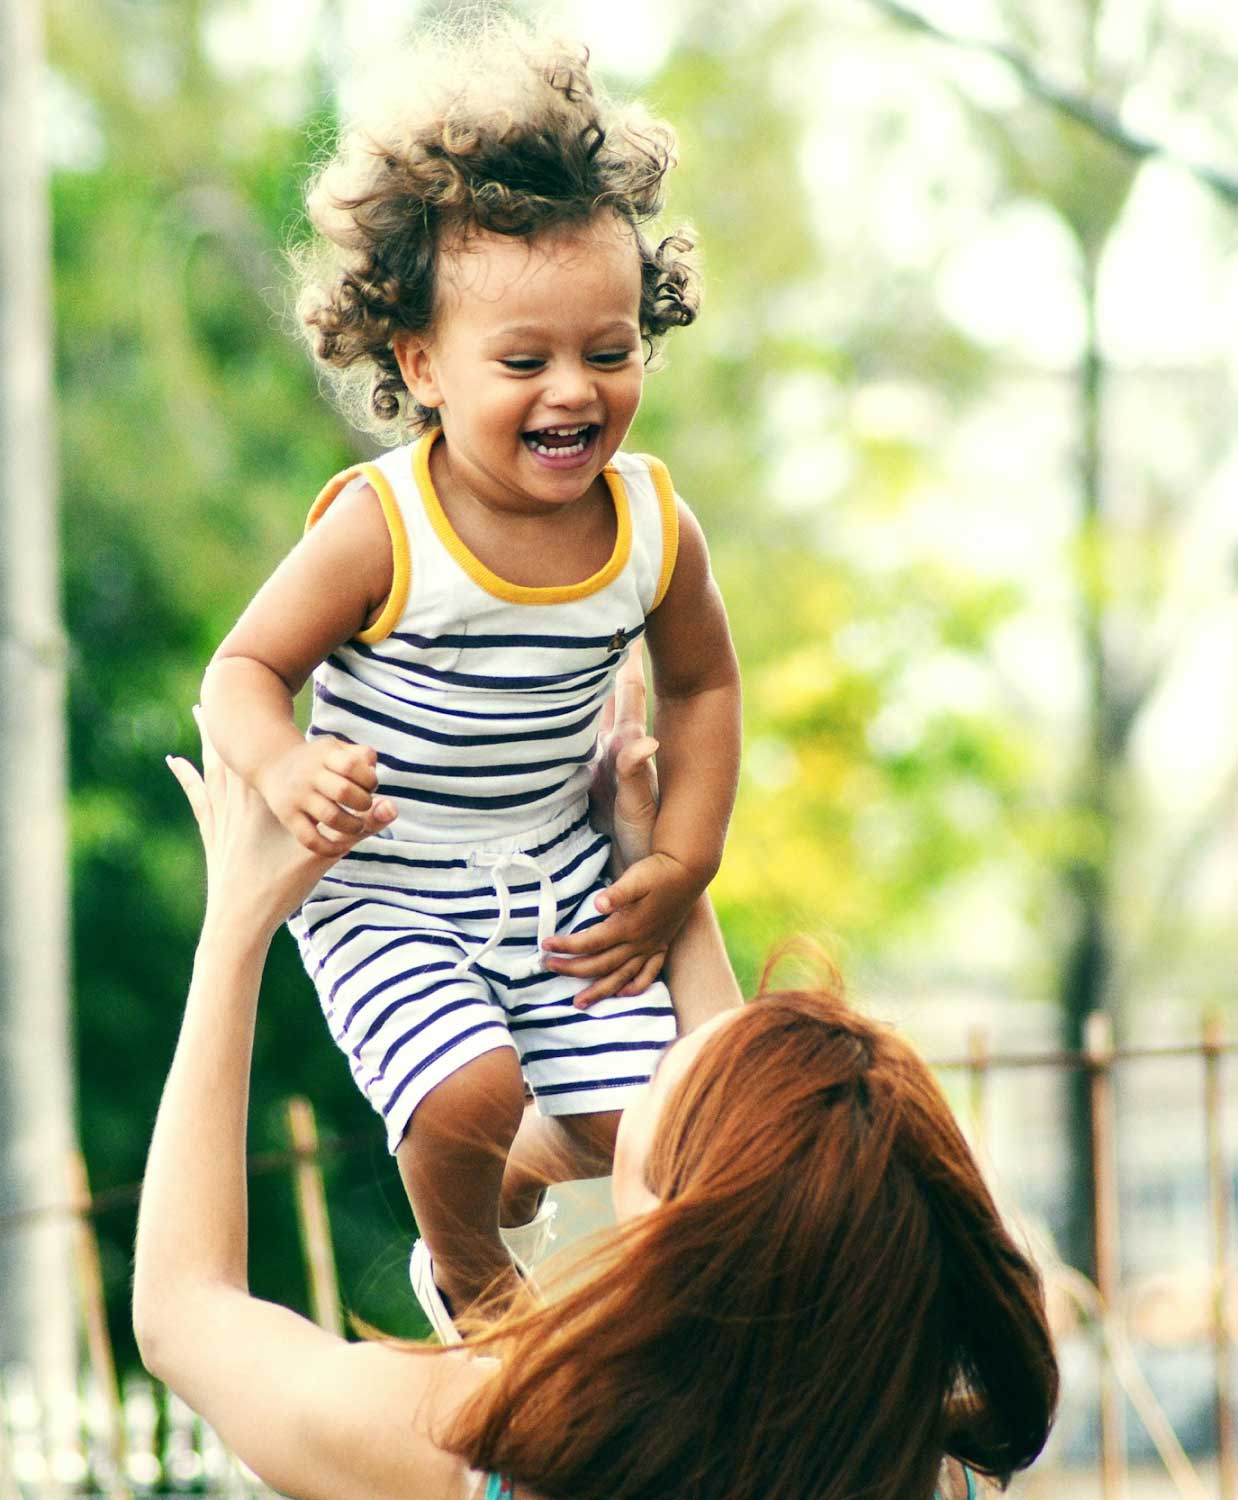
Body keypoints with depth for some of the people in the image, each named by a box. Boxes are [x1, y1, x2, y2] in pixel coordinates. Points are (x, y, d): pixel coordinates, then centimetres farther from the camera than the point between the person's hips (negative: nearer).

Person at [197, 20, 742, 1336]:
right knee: (467, 1093, -24)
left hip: (559, 876, 4)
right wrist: (281, 767, -36)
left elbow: (699, 684, 9)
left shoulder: (653, 529, -9)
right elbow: (246, 666, -14)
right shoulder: (380, 530, -23)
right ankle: (466, 1276, 11)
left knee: (632, 1121, -1)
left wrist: (681, 867, 2)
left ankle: (514, 1185, 37)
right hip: (382, 892, -4)